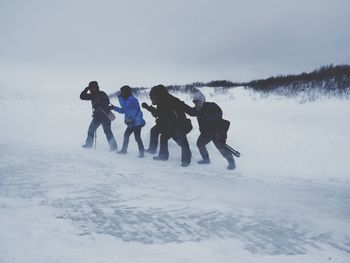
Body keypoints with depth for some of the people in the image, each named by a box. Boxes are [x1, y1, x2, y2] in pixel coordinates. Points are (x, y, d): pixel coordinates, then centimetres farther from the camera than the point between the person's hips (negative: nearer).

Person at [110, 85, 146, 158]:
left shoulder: (132, 100, -17)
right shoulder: (128, 100, 14)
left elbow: (124, 107, -24)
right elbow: (123, 110, 20)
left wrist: (120, 98, -14)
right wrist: (114, 107, 14)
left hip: (137, 122, -11)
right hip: (132, 122, 11)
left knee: (137, 137, -12)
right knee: (126, 135, 18)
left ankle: (142, 152, -7)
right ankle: (124, 150, 30)